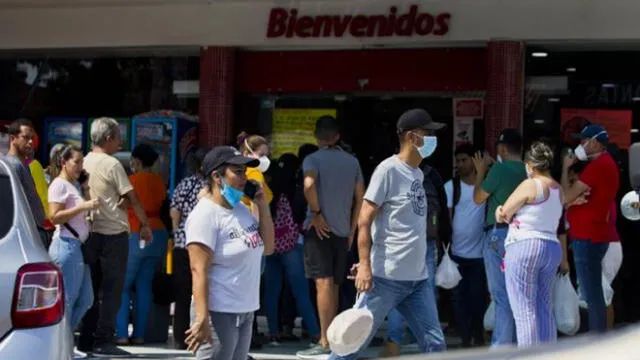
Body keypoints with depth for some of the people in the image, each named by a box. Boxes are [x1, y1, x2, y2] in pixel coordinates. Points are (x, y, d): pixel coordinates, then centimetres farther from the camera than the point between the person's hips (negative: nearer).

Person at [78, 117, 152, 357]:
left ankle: (86, 339, 14)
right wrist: (145, 224, 1)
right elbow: (132, 198, -10)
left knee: (93, 288, 12)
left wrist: (121, 202, 2)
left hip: (91, 233, 7)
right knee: (112, 290, -2)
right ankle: (103, 342, -2)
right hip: (114, 234, -7)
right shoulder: (112, 164, -13)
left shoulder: (85, 163, 8)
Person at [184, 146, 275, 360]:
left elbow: (267, 248, 16)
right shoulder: (206, 214, -15)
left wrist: (262, 205, 7)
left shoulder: (241, 208, 11)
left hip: (246, 312, 9)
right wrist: (202, 318, -27)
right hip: (219, 313, -9)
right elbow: (199, 271, -20)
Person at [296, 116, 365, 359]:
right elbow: (360, 197, 11)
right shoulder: (352, 161, 11)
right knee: (334, 285, 14)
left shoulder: (313, 159, -3)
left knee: (323, 283, -11)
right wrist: (352, 229, 15)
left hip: (320, 228, -5)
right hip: (342, 230, 5)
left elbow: (309, 185, -23)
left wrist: (317, 213, -12)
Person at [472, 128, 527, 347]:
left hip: (499, 235, -6)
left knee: (502, 296, -4)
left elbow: (478, 198, -1)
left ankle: (502, 348, -4)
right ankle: (513, 344, 17)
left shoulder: (499, 169, -12)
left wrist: (481, 171, 14)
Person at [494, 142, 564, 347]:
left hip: (524, 246, -8)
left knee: (525, 311, -7)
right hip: (553, 248, 8)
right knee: (545, 310, 10)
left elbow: (502, 215, -3)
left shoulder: (530, 185, -8)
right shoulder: (558, 190, 15)